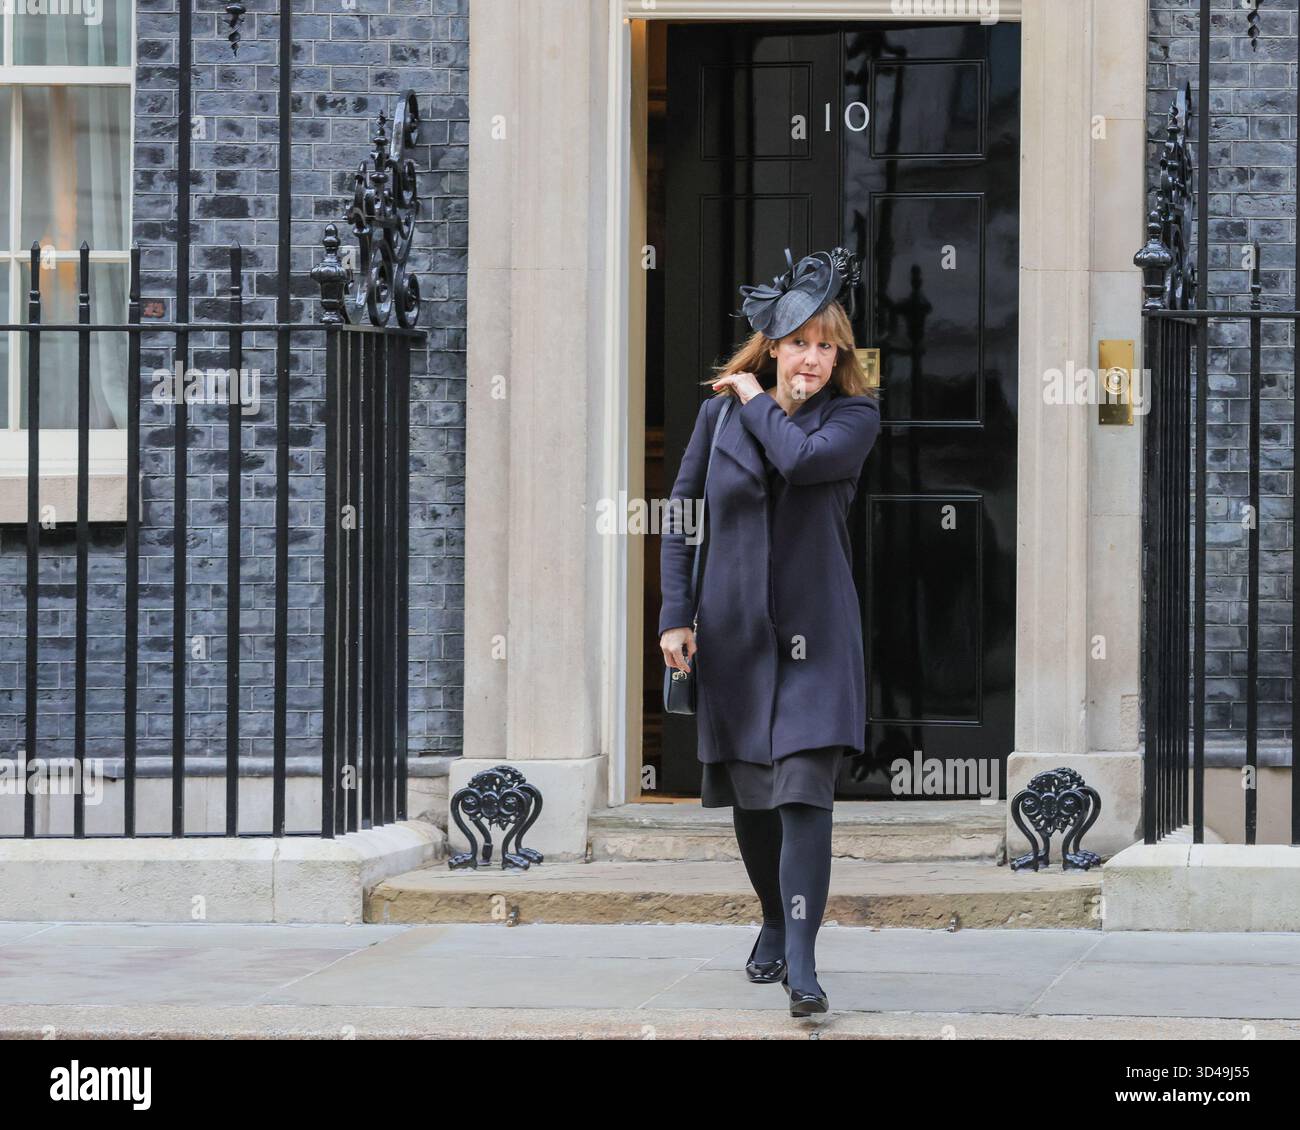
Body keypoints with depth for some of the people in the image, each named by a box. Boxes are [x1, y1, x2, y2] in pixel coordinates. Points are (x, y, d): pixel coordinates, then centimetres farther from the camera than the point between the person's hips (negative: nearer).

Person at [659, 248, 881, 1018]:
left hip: (815, 636, -3)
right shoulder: (719, 413, 4)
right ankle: (775, 924, 35)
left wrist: (758, 403, -5)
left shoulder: (854, 416, -2)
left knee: (805, 792, -15)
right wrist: (675, 614, 1)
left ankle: (802, 963, -17)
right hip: (732, 635, 3)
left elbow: (803, 458, -23)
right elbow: (683, 516, 8)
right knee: (749, 796, 12)